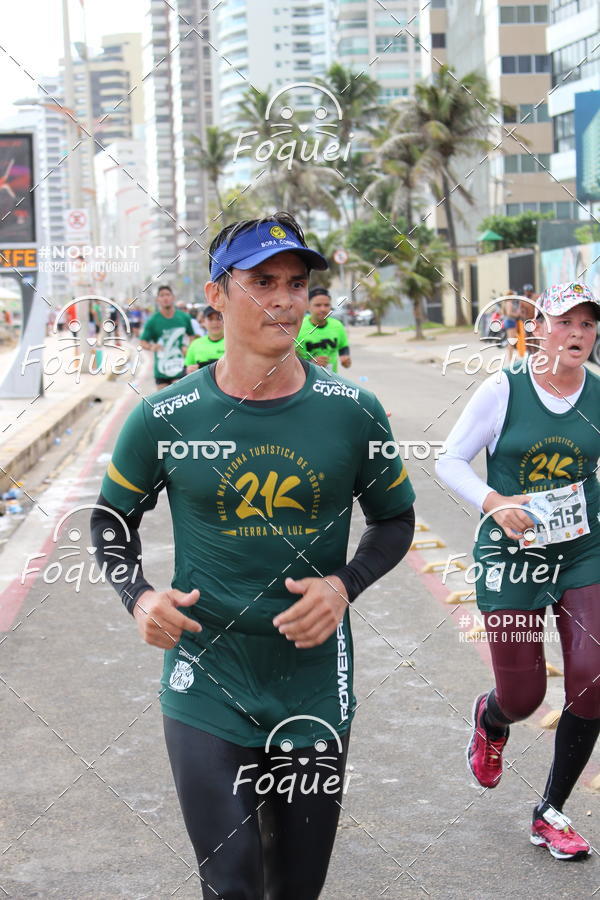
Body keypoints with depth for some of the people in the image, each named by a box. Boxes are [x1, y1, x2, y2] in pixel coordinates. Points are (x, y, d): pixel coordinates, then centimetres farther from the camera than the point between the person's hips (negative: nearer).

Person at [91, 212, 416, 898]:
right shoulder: (164, 419, -6)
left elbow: (395, 518, 9)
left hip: (315, 686, 2)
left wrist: (345, 584, -9)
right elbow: (111, 519, 8)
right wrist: (139, 596, -11)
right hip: (206, 690, -2)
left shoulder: (353, 413, -4)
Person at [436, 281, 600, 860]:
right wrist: (494, 502, -18)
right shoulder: (503, 391, -7)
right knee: (523, 697, 0)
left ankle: (550, 814, 13)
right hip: (511, 554, -3)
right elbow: (450, 461, -3)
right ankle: (490, 718, 43)